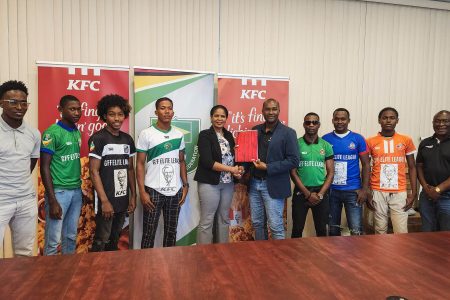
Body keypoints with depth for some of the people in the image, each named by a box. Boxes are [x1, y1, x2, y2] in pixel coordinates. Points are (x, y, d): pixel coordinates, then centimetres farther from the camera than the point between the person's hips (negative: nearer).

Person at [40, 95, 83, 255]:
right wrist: (52, 200, -15)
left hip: (76, 191, 6)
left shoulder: (78, 132, 10)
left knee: (71, 237, 16)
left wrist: (80, 189, 12)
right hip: (59, 191, -6)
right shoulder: (52, 133, -10)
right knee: (53, 240, 4)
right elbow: (44, 167, -12)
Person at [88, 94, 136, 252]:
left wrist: (133, 196, 7)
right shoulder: (98, 138, -9)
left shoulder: (127, 139, 7)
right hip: (106, 200, -5)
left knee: (115, 240, 17)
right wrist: (104, 201, -17)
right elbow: (94, 171, -13)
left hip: (123, 200, 5)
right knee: (101, 242, 4)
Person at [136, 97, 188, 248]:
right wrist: (142, 192, -10)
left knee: (171, 231, 13)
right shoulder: (146, 134, -3)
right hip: (153, 190, -3)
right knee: (149, 233, 6)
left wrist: (185, 185, 6)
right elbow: (140, 164, -4)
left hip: (175, 191, 4)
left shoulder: (179, 135, 8)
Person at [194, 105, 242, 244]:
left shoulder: (229, 135, 11)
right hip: (209, 183, -6)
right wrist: (231, 169, -16)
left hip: (228, 183, 6)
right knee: (207, 221, -1)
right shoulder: (205, 135, -7)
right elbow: (207, 162, -16)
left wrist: (237, 170, -5)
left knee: (224, 218, 14)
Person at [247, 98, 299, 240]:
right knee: (257, 224, 14)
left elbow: (293, 160, -11)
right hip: (254, 183, 5)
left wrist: (267, 167, -17)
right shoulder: (255, 130, 9)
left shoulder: (288, 133, -6)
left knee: (276, 227, 1)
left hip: (273, 186, -5)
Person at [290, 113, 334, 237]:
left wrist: (320, 194, -8)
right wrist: (308, 194, -10)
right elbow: (293, 172, -6)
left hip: (321, 192, 2)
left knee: (321, 229, 10)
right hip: (300, 192, -2)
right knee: (297, 229, 5)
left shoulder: (326, 146, 4)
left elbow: (330, 172, 3)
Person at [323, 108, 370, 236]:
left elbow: (365, 165, 2)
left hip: (353, 190, -1)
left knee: (356, 231, -3)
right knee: (333, 229, 11)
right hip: (331, 190, 1)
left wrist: (364, 189, -5)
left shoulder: (358, 139, 1)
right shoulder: (325, 139, 3)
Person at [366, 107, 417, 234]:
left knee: (402, 232, 0)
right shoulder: (370, 142, 2)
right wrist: (367, 193, -1)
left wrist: (413, 193, 1)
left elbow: (412, 168, 8)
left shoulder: (406, 140, 4)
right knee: (380, 231, 6)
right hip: (378, 192, 0)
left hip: (399, 192, 1)